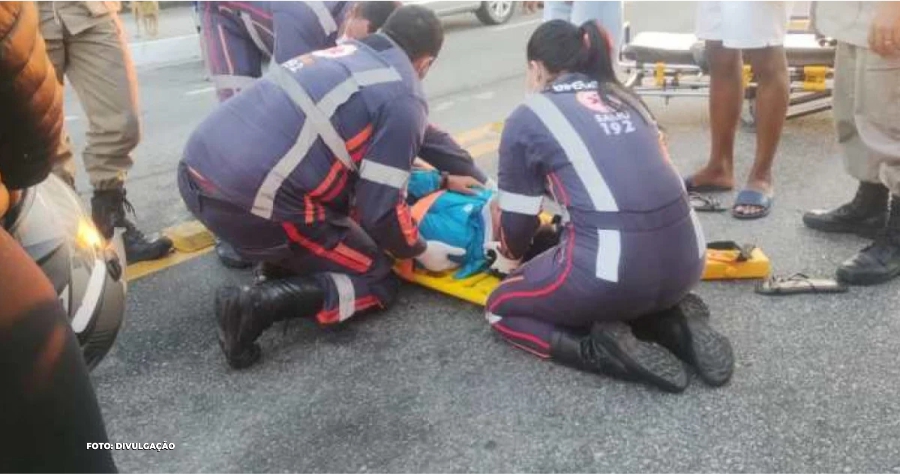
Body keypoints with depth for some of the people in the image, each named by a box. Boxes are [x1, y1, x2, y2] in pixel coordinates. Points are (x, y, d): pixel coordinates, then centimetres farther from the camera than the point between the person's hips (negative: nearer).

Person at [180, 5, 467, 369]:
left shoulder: (342, 54, 20)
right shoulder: (403, 101, -2)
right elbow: (380, 207, -5)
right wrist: (420, 251, 14)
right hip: (248, 202, -8)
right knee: (376, 282, 8)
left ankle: (279, 260, 13)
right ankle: (256, 305, -9)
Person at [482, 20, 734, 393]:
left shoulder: (528, 118, 5)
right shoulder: (624, 98, 20)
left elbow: (518, 216, 11)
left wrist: (509, 257, 34)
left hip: (612, 269, -6)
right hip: (685, 262, 6)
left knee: (501, 309, 19)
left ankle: (608, 348, -1)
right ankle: (673, 322, 11)